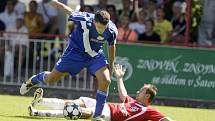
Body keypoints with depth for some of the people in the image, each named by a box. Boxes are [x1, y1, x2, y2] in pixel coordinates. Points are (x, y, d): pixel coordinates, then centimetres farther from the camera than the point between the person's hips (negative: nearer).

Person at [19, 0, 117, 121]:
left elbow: (112, 45, -1)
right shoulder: (84, 19, -34)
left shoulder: (112, 30, -24)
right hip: (76, 52, -2)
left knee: (105, 81, -20)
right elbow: (68, 10, -14)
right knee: (51, 79, 6)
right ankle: (33, 80, 42)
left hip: (96, 55, 2)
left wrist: (111, 65, 9)